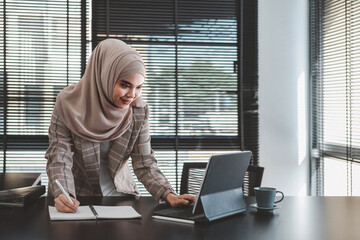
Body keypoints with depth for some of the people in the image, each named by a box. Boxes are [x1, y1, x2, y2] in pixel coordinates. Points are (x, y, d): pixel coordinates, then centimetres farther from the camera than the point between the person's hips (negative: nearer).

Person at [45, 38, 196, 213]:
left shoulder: (139, 110, -7)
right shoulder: (68, 103, -15)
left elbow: (145, 164, -5)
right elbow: (59, 159, -15)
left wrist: (169, 195, -21)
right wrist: (63, 195, -33)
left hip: (119, 193, 1)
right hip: (77, 198, 0)